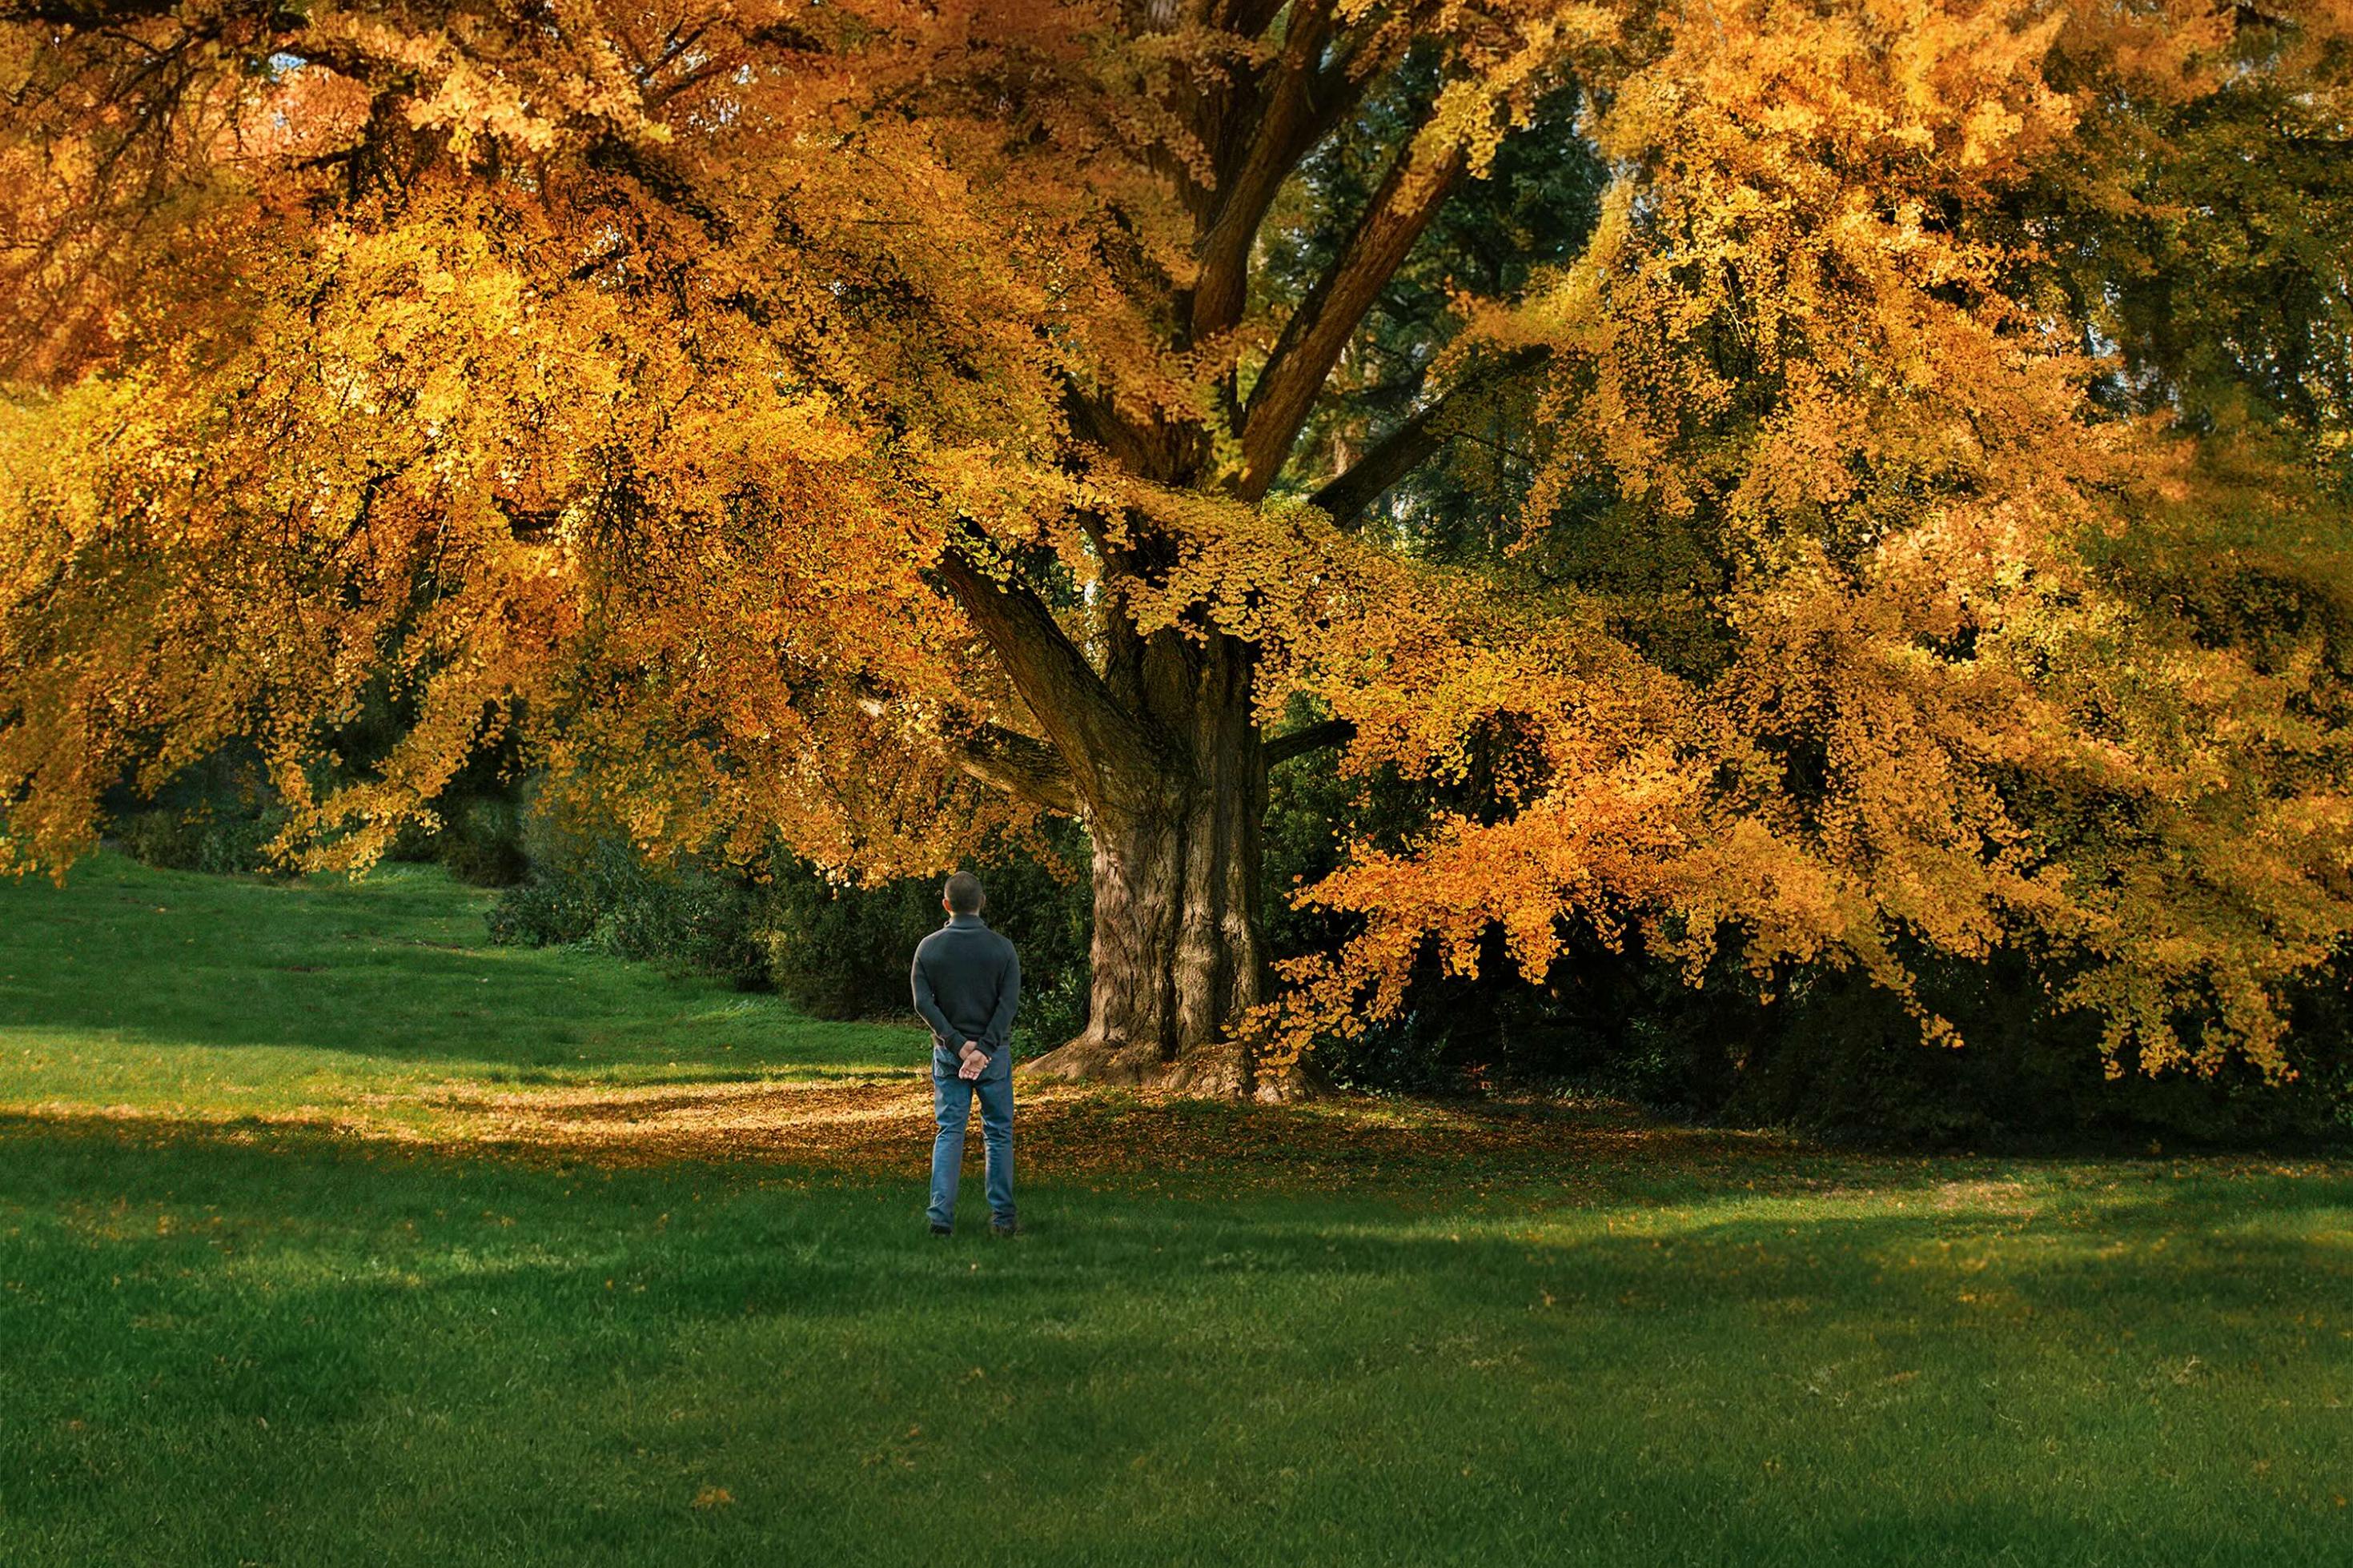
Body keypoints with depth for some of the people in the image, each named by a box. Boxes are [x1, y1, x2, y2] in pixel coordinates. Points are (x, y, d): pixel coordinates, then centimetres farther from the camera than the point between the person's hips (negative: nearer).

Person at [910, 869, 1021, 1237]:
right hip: (994, 1052, -1)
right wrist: (984, 1048, -16)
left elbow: (923, 1003, -8)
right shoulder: (1002, 948, -4)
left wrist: (957, 1043, -10)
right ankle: (1002, 1217, 7)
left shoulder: (929, 947, -1)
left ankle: (941, 1214, -4)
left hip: (948, 1053, 1)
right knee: (998, 1134, 7)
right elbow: (1009, 1003, -13)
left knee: (949, 1132, 5)